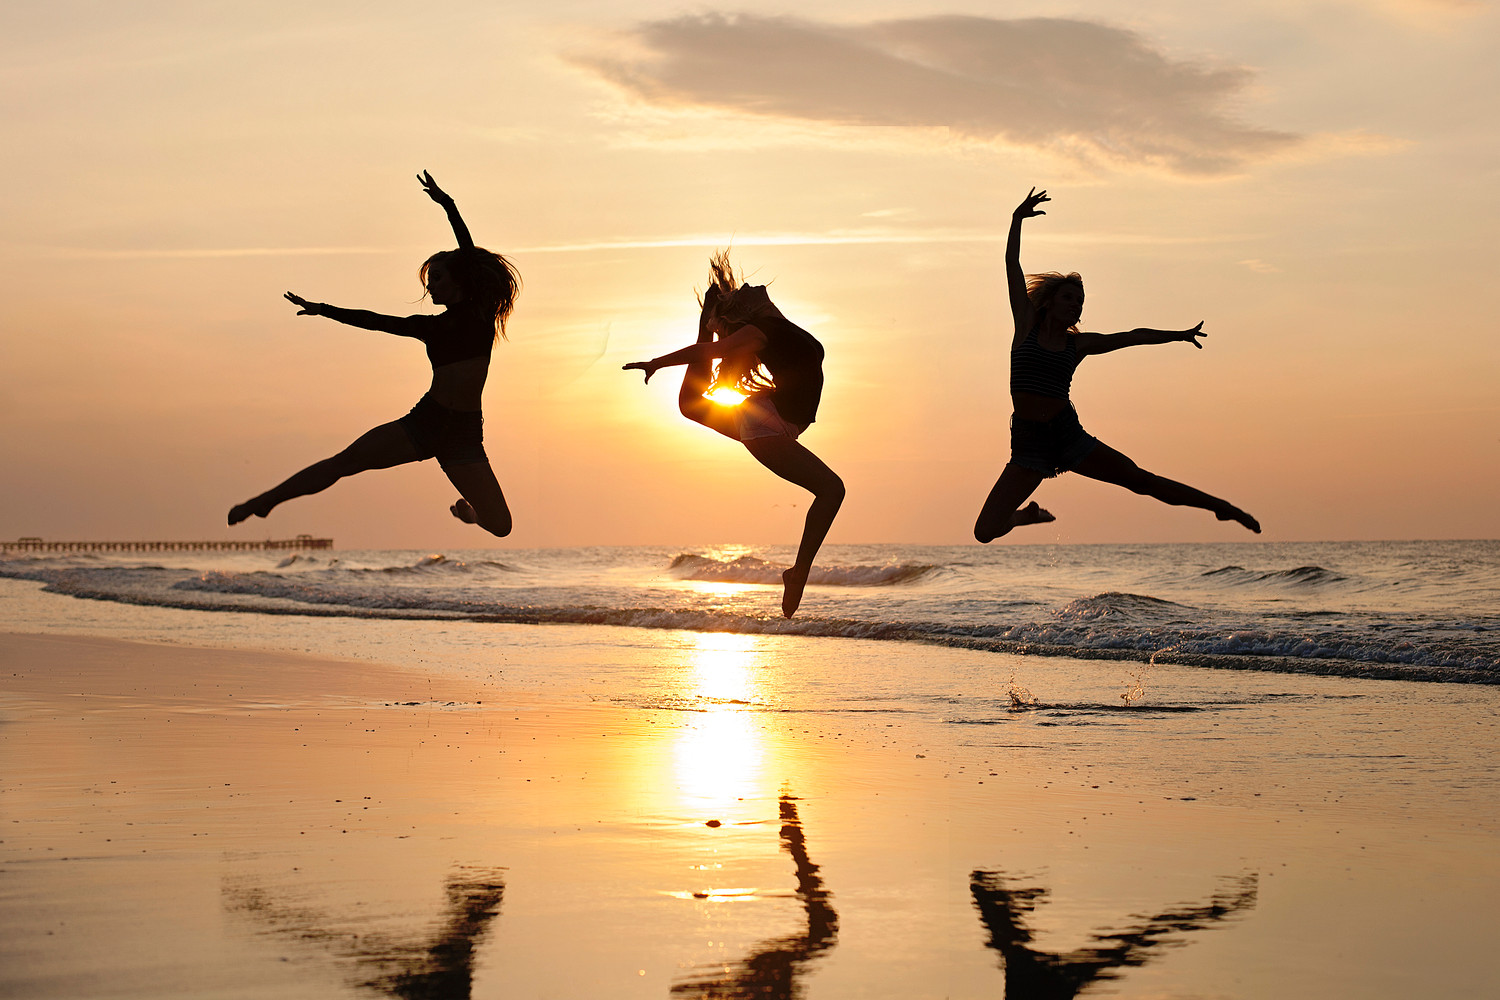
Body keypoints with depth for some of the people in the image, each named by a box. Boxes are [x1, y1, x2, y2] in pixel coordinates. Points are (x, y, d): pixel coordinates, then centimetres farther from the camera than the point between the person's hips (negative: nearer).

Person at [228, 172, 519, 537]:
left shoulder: (481, 314, 2)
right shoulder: (431, 326, 13)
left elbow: (471, 254, -6)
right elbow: (375, 321, 20)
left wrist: (446, 202, -9)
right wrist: (322, 309, 25)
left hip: (464, 434, -3)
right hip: (424, 422, 3)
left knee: (500, 527, -9)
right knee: (345, 461, -7)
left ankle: (466, 508, 27)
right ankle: (265, 501, 1)